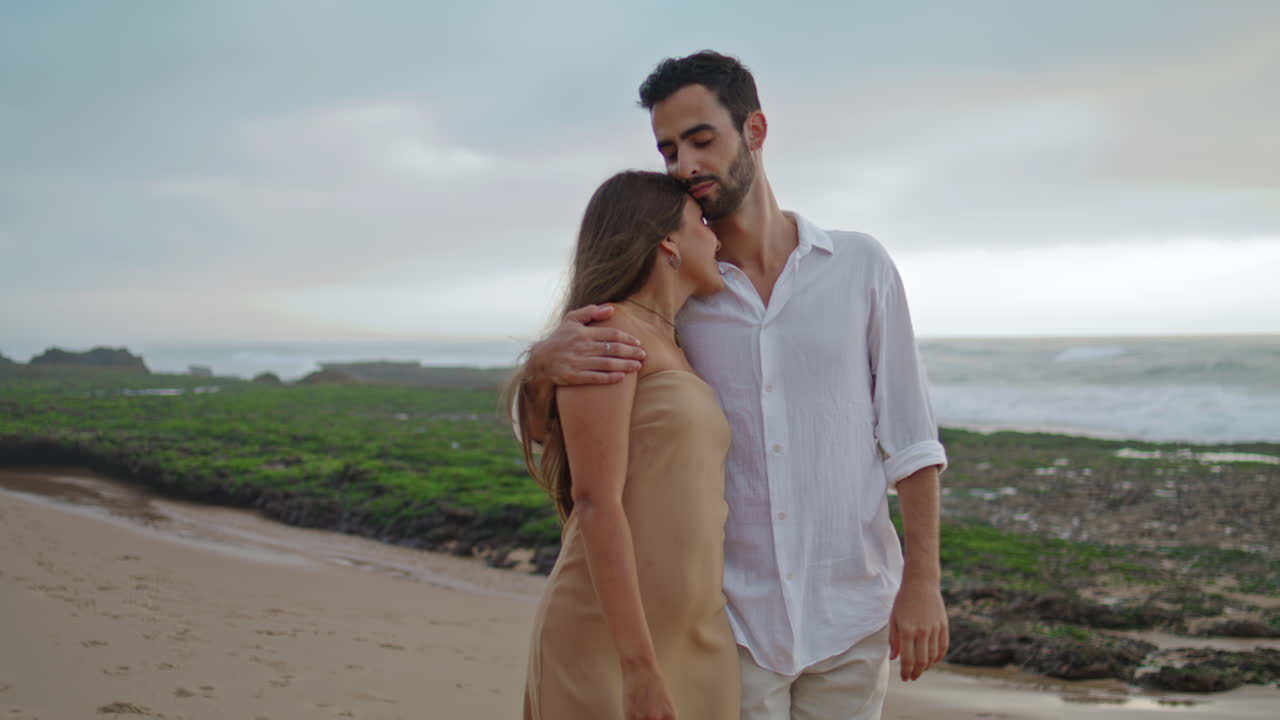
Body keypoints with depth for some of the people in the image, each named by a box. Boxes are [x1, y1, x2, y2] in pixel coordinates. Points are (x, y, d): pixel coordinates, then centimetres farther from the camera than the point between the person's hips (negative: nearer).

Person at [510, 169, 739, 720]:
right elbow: (597, 504, -17)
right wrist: (640, 670, -22)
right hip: (608, 650, -8)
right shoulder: (604, 331, -8)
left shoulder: (673, 355, 19)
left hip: (692, 649, 8)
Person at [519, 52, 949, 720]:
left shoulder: (859, 266, 0)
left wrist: (922, 580, -4)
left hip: (852, 614, 0)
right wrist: (542, 366, -24)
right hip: (732, 621, 0)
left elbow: (909, 437, 2)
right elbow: (546, 431, 0)